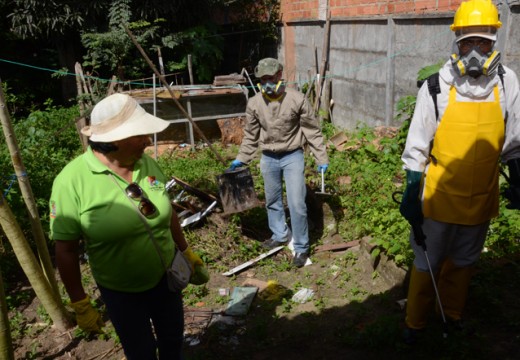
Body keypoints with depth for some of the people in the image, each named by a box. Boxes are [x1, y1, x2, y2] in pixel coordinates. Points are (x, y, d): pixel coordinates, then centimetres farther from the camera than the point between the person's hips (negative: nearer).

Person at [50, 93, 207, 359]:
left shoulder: (147, 163, -9)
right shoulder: (72, 180, -23)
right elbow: (66, 250, -17)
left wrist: (186, 251, 13)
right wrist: (80, 305, -11)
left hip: (166, 276, 4)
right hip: (121, 292, -4)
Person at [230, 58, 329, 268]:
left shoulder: (297, 99, -13)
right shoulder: (254, 103, -5)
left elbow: (312, 131, -6)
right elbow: (250, 135, 8)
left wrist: (321, 158, -7)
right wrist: (240, 159, 7)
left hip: (293, 156, -3)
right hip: (268, 158, 4)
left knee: (297, 203, -5)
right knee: (272, 201, 17)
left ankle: (301, 247, 12)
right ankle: (280, 235, 39)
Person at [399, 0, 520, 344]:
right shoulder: (437, 84, -13)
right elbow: (417, 144, -9)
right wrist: (411, 192, -9)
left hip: (481, 198, 3)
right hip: (439, 196, -3)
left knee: (463, 261, 22)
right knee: (426, 263, 12)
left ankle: (452, 312, 46)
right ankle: (415, 321, 33)